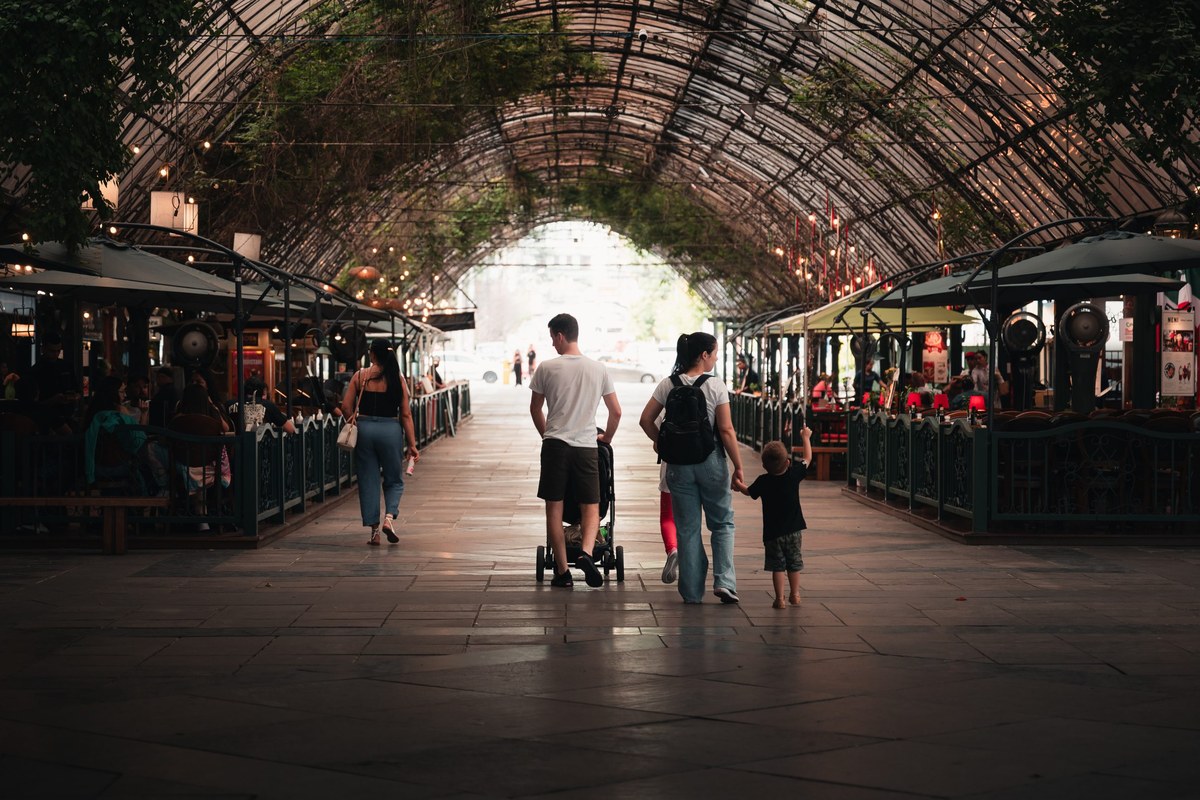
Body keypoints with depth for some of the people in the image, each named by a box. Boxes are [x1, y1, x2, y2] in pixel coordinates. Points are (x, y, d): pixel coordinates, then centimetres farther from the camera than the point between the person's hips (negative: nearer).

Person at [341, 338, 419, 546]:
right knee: (394, 480, 14)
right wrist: (412, 444, 3)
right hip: (391, 429, 0)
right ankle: (389, 518, -9)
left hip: (364, 428, 0)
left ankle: (374, 530, 8)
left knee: (368, 481, 9)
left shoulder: (360, 376, -1)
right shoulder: (398, 380, -1)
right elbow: (406, 415, -1)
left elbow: (346, 407, -4)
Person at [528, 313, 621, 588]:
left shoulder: (547, 368, -2)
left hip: (555, 445, -1)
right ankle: (586, 553, -19)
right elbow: (616, 412, 10)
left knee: (554, 508, 6)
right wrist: (606, 437, 28)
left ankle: (562, 571, 4)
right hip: (586, 446, 1)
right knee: (591, 508, 8)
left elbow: (535, 408, 10)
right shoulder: (598, 369, 4)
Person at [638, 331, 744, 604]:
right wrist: (738, 467, -6)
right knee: (722, 523, 14)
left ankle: (692, 591, 12)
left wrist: (660, 441, 15)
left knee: (687, 529, 10)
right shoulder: (715, 386, -10)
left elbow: (646, 420, 0)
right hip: (711, 461, -3)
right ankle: (724, 580, -1)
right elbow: (726, 431, -12)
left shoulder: (668, 385, 0)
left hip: (679, 463, 3)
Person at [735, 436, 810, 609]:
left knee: (777, 565, 3)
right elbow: (807, 458, 6)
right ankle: (794, 595, 23)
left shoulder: (763, 482, -10)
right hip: (793, 530, 1)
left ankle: (779, 598, -1)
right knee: (794, 563, 15)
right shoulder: (794, 475, -9)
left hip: (772, 532, -1)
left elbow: (749, 491, 9)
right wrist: (806, 438, 19)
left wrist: (738, 485, 30)